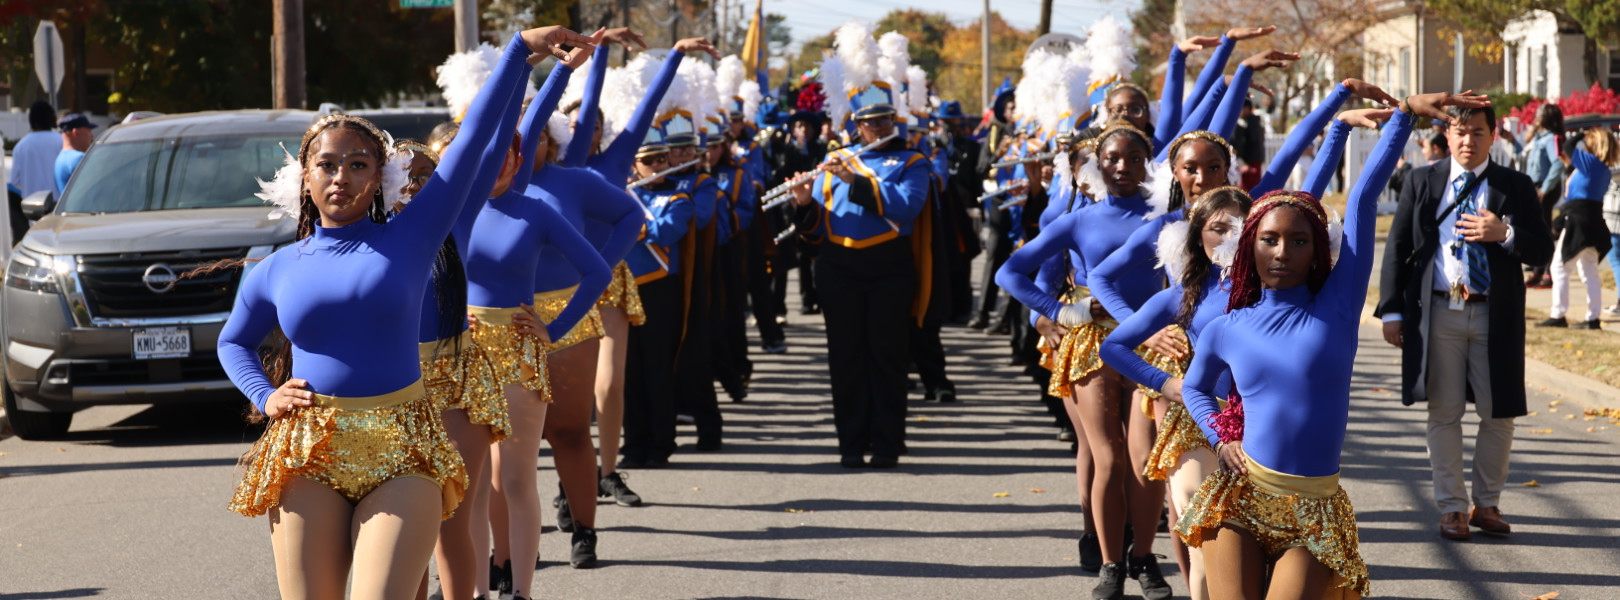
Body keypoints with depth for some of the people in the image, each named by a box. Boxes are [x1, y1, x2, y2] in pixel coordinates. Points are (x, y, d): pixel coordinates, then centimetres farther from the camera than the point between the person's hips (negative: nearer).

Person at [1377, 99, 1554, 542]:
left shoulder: (1516, 187, 6)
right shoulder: (1422, 182, 7)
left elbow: (1543, 251, 3)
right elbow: (1398, 247, 6)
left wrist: (1505, 234, -16)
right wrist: (1392, 310, -1)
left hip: (1494, 316, 0)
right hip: (1438, 313, 0)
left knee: (1498, 415, 4)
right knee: (1444, 414, 3)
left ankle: (1487, 503, 20)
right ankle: (1451, 507, 11)